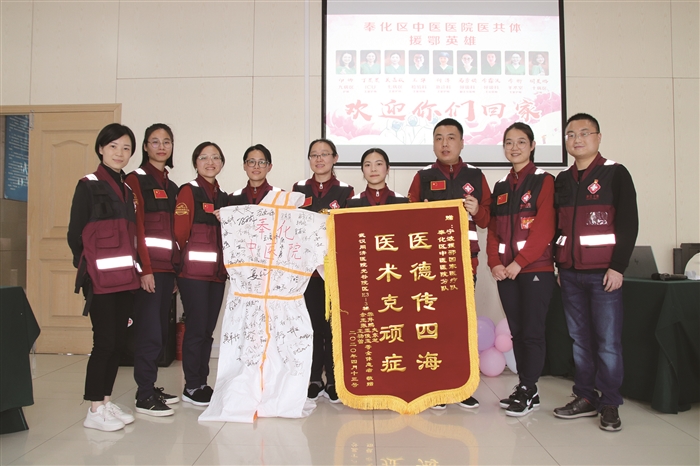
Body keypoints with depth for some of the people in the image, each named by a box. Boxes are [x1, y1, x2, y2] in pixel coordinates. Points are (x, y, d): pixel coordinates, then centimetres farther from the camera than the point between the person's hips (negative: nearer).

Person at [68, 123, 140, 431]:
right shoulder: (88, 185, -3)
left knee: (118, 341, 9)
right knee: (105, 341, -6)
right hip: (100, 278, -6)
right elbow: (75, 234, -4)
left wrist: (133, 267, 8)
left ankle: (106, 402, 20)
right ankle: (94, 411, 6)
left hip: (124, 276, 6)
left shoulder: (126, 190, 16)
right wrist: (87, 269, 0)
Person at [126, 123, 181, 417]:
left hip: (167, 267, 7)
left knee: (161, 330, 11)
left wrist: (175, 269, 12)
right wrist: (145, 268, -16)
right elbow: (136, 227, -11)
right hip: (148, 267, -7)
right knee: (149, 332, -5)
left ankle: (151, 387, 23)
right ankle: (144, 397, 4)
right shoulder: (136, 179, -3)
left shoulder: (171, 186, 18)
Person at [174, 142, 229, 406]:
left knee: (208, 328, 10)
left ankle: (202, 383, 20)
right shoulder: (188, 191, -4)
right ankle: (191, 387, 9)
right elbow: (180, 232, -9)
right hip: (194, 270, -6)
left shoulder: (223, 197, 16)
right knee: (196, 327, -3)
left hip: (217, 271, 6)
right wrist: (183, 260, -2)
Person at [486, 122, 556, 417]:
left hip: (535, 269, -6)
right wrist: (495, 262, -3)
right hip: (505, 271, 6)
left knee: (532, 331, -2)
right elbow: (493, 228, 12)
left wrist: (519, 262, -17)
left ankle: (528, 390, 9)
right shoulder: (500, 187, 15)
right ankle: (525, 388, 20)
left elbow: (544, 228, -12)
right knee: (516, 331, 10)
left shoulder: (544, 181, -3)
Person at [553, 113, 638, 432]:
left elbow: (629, 224, -5)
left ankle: (610, 404, 9)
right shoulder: (562, 181, 14)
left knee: (608, 340, -2)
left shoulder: (615, 174, 0)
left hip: (604, 272, -4)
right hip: (570, 273, 5)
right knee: (579, 338, 8)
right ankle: (586, 398, 18)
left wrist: (618, 267, -11)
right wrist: (559, 265, 11)